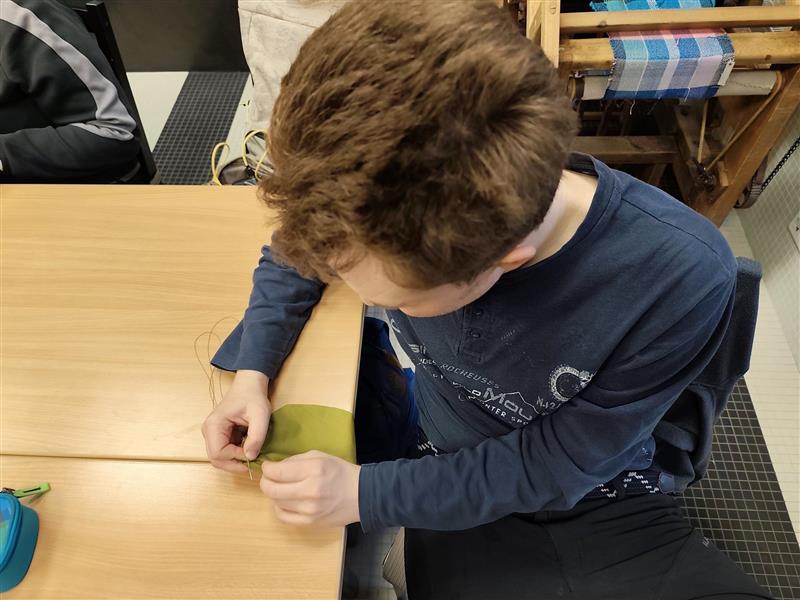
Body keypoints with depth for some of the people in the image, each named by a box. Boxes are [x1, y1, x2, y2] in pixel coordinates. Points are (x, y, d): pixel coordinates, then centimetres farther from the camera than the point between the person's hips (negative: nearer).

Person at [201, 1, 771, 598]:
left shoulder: (683, 279, -30)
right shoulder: (405, 221, -22)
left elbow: (557, 464, -19)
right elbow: (297, 254, 1)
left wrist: (366, 492, -20)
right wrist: (253, 373, -12)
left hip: (611, 509, 0)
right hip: (461, 496, 1)